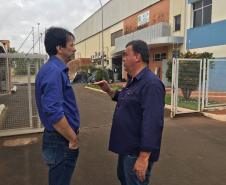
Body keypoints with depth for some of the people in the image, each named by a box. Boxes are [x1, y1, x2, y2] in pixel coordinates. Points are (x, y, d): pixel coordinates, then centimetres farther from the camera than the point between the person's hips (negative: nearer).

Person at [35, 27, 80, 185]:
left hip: (61, 138, 9)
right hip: (62, 141, -9)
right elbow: (54, 113, -31)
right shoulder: (54, 71, -23)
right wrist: (73, 139, -19)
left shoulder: (56, 69, 8)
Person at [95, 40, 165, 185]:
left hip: (137, 152, -10)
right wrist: (109, 90, 8)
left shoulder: (151, 83, -25)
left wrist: (144, 157, -29)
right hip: (127, 148, 10)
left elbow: (152, 123, -30)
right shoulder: (133, 81, 8)